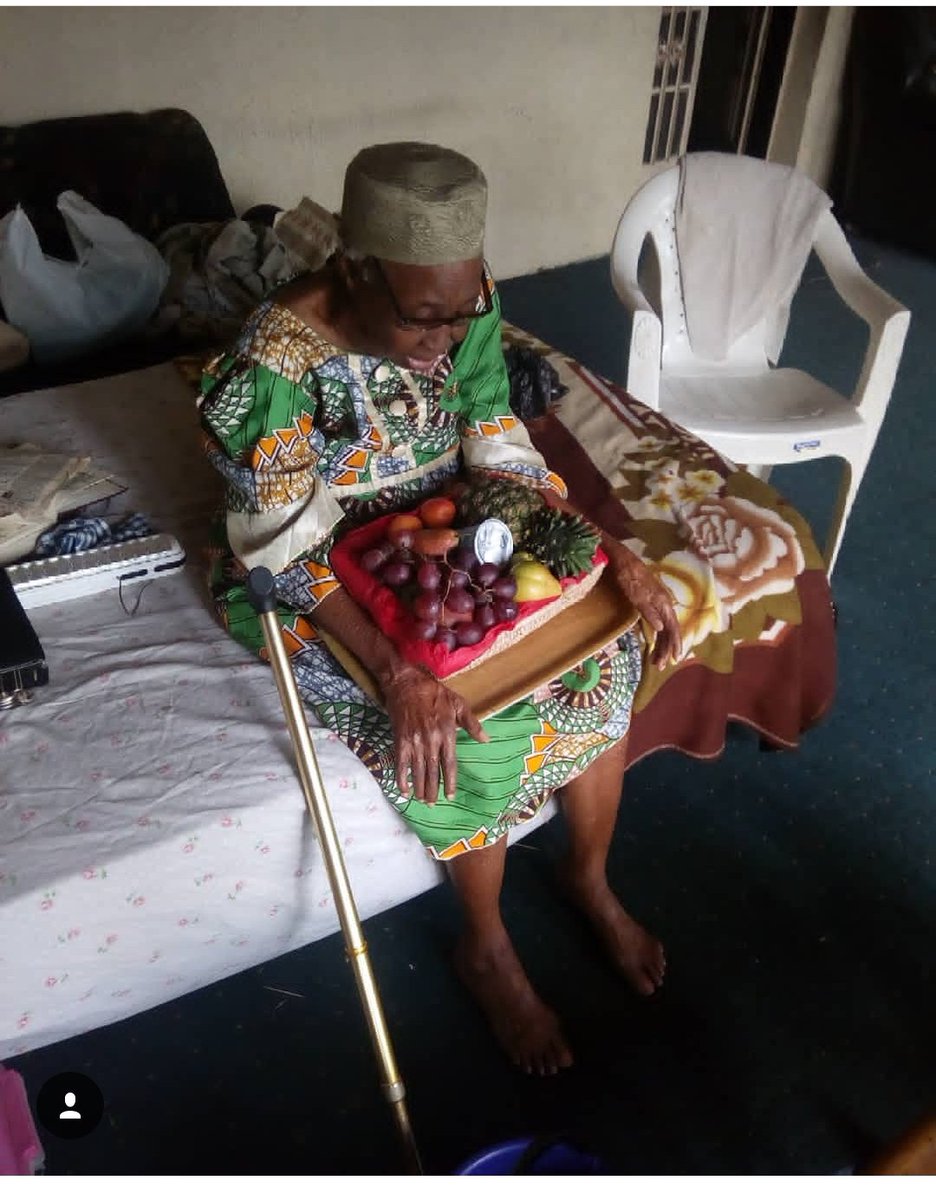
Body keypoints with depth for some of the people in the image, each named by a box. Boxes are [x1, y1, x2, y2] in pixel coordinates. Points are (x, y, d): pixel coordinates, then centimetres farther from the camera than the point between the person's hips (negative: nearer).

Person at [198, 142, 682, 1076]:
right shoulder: (270, 371, -29)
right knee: (466, 735, -24)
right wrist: (397, 672, -38)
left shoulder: (461, 305, -13)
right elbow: (291, 553, -26)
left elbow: (503, 452, -5)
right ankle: (486, 950, 5)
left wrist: (613, 553, -16)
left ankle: (589, 875, 12)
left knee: (600, 653, -12)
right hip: (318, 583, -5)